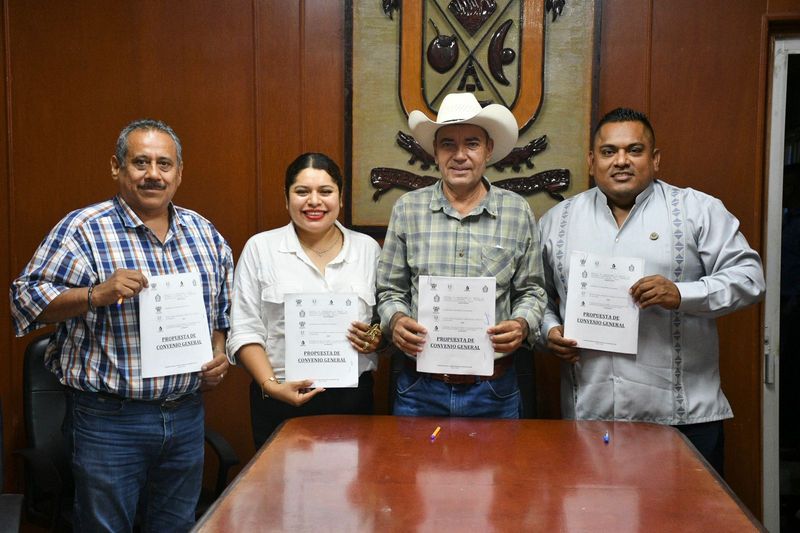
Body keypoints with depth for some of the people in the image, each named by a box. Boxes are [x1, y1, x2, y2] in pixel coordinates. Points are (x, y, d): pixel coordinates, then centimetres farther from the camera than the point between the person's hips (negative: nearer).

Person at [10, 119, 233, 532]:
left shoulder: (204, 232, 8)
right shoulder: (84, 228, -8)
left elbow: (225, 309, 18)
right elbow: (26, 299, -11)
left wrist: (220, 352, 1)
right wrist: (96, 295, -25)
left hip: (187, 416, 5)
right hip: (108, 419, -5)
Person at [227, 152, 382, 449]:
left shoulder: (368, 248, 8)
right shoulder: (260, 248, 2)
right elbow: (245, 331, -2)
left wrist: (377, 339, -8)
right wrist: (271, 386, -13)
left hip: (352, 399, 2)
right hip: (281, 401, -2)